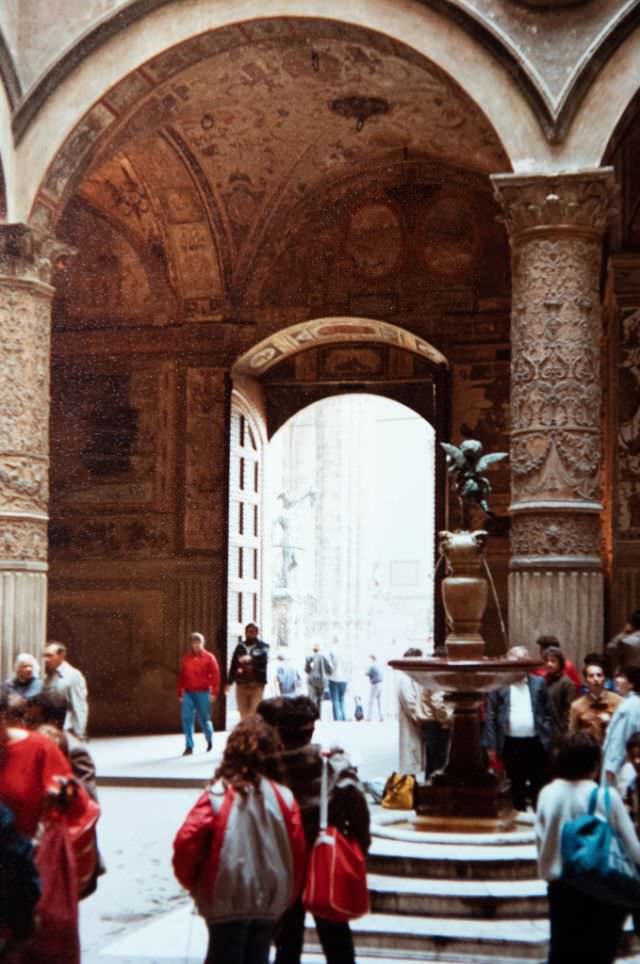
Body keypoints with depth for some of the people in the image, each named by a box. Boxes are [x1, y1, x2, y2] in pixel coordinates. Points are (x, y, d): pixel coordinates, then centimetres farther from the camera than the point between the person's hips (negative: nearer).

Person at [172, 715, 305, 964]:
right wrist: (287, 897, 14)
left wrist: (192, 882, 4)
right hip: (271, 901, 3)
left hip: (227, 900, -3)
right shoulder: (284, 798, -5)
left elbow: (186, 842, -15)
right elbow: (298, 852, -2)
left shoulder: (217, 795, -12)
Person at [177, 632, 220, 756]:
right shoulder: (186, 658, 9)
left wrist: (214, 692, -11)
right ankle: (189, 746, 2)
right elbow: (181, 676, 11)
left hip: (202, 693, -3)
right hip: (188, 694, 3)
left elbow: (215, 675, -5)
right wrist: (180, 693, 9)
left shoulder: (209, 657, -1)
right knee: (186, 719, -5)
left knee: (204, 719, 4)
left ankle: (209, 740, 32)